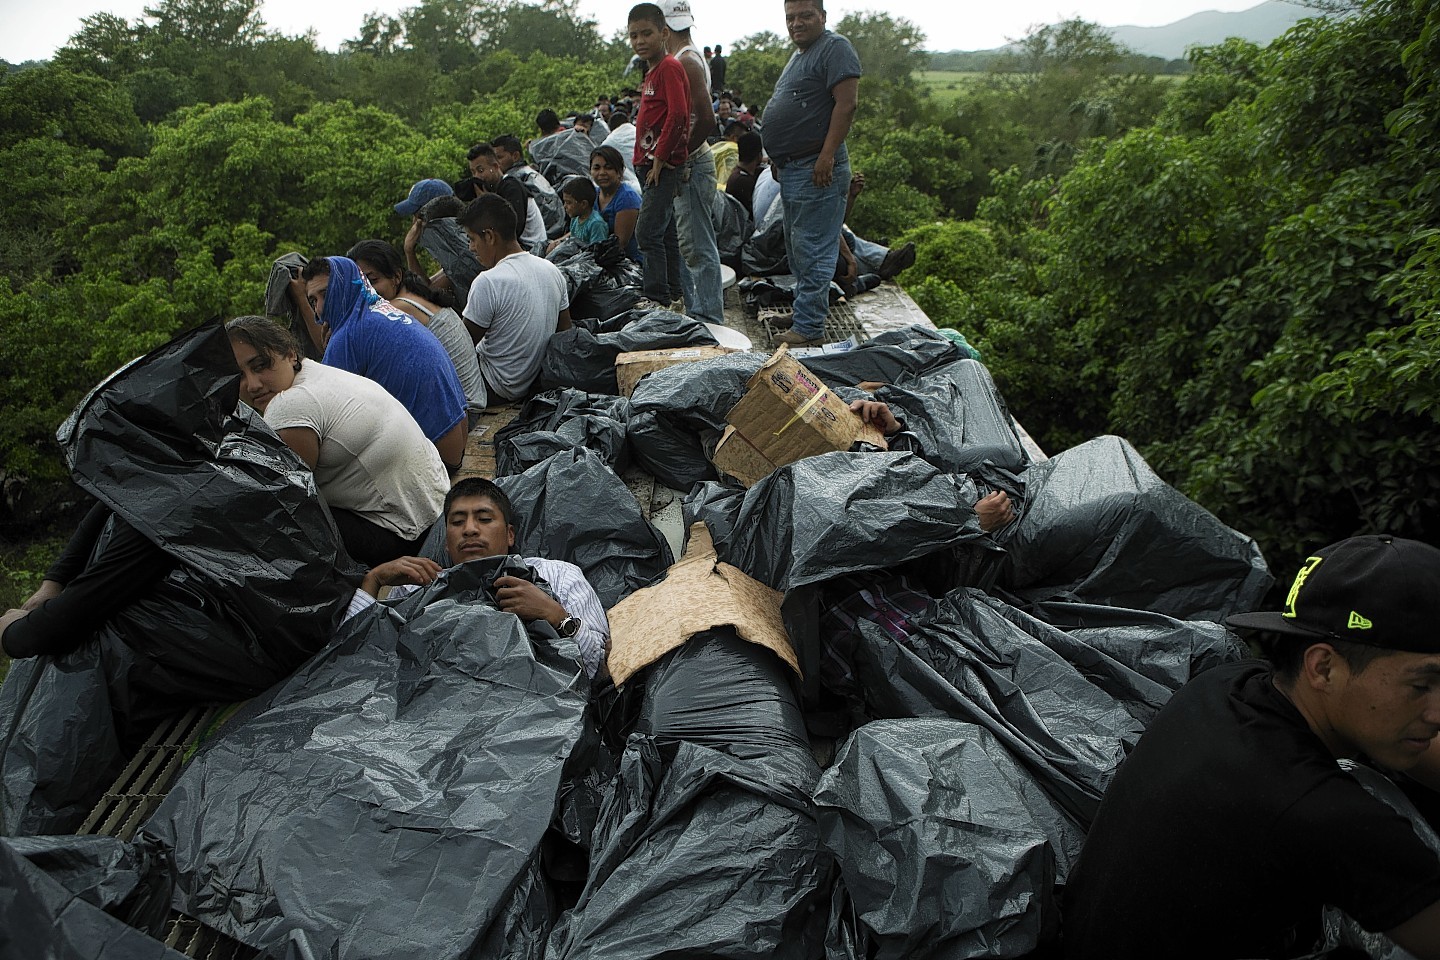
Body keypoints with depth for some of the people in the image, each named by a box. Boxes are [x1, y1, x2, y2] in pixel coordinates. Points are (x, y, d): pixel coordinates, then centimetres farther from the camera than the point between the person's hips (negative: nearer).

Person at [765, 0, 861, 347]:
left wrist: (827, 156, -25)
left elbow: (846, 104, -19)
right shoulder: (798, 55, 21)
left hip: (817, 168, -11)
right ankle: (805, 312, 26)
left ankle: (809, 329, -9)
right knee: (797, 249, 16)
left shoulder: (835, 48, -9)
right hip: (792, 168, 11)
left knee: (812, 251, -10)